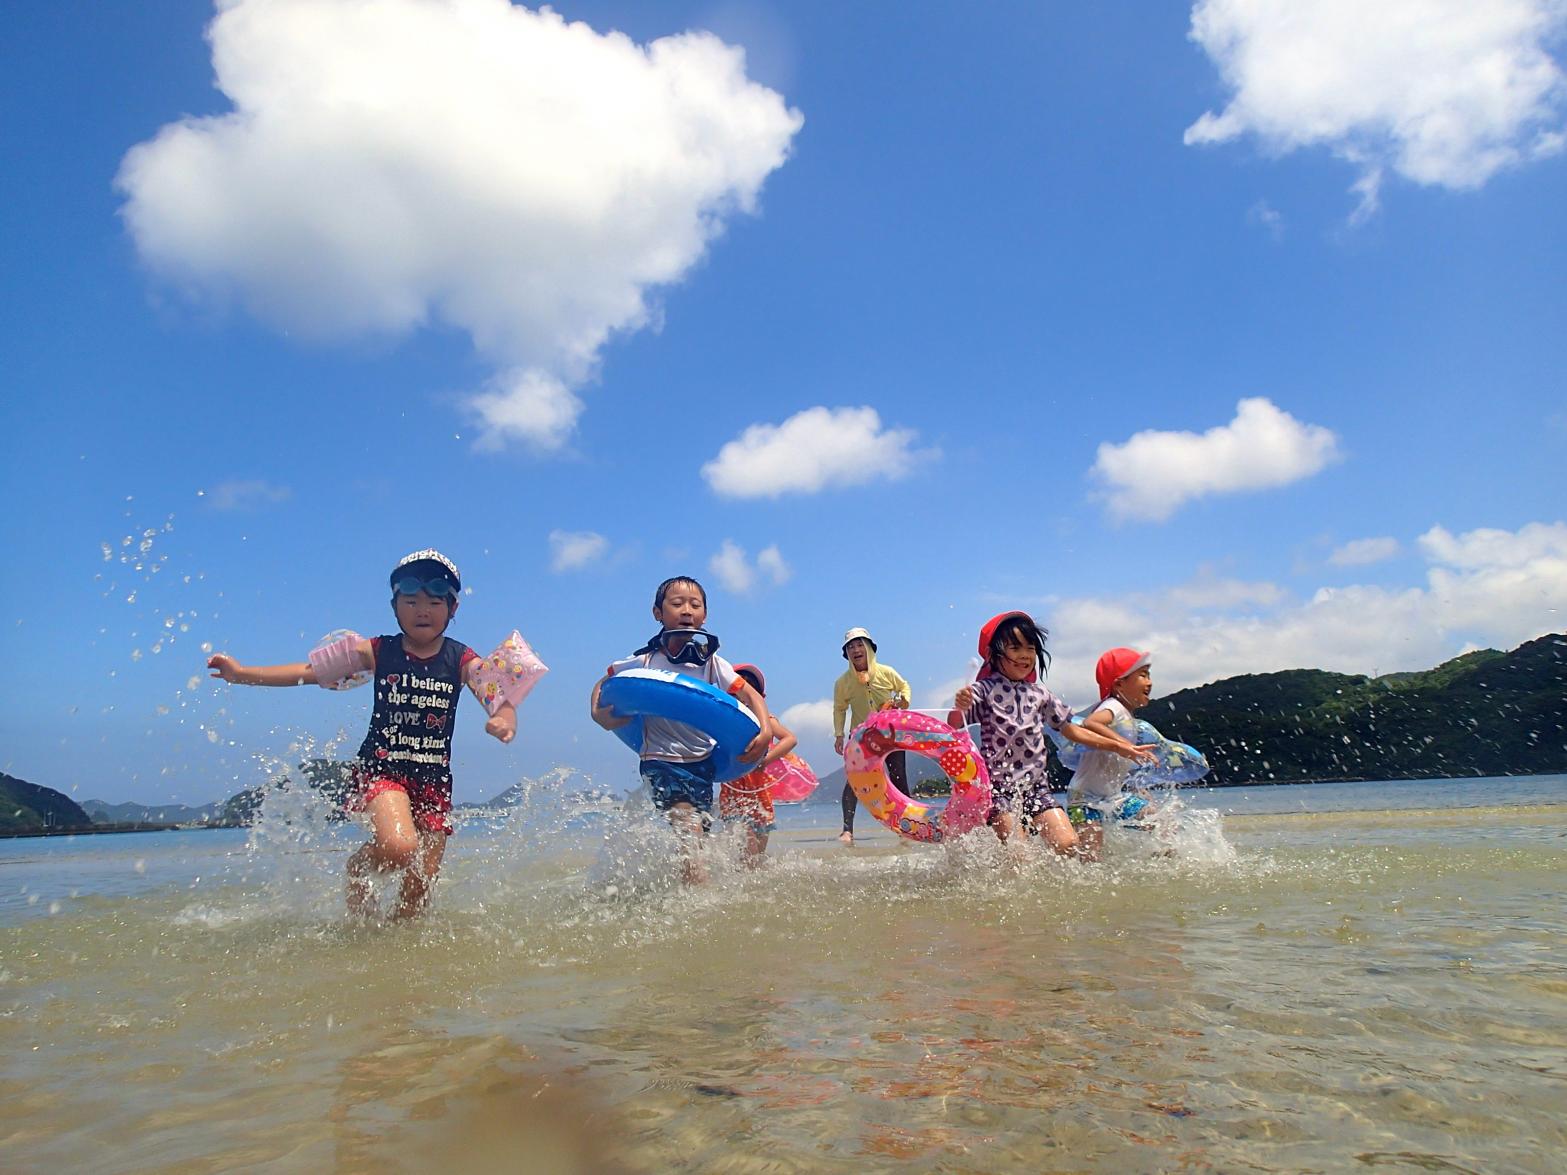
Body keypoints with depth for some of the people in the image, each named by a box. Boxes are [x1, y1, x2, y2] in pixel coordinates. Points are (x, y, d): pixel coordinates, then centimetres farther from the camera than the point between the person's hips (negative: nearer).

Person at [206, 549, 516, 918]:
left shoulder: (462, 661, 0)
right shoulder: (378, 652, 0)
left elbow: (499, 696, -12)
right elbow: (311, 671, 0)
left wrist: (506, 719, -37)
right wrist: (242, 673, -9)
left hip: (435, 777, 2)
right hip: (382, 766, -2)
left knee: (423, 882, 2)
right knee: (399, 848, -28)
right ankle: (358, 867, 6)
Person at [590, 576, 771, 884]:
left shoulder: (712, 663, -1)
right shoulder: (644, 662, -5)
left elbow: (750, 694, -3)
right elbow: (602, 684, 10)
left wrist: (766, 730, -20)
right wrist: (599, 713, -9)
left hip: (702, 762, 3)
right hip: (661, 759, -3)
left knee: (698, 833, 11)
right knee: (687, 826, -24)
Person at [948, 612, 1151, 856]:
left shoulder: (1039, 692, 11)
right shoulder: (985, 690, -5)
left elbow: (1071, 729, 18)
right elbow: (953, 725, -16)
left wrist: (1119, 746, 16)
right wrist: (959, 707, -40)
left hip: (1036, 787, 5)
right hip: (999, 786, -5)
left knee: (1069, 844, -7)